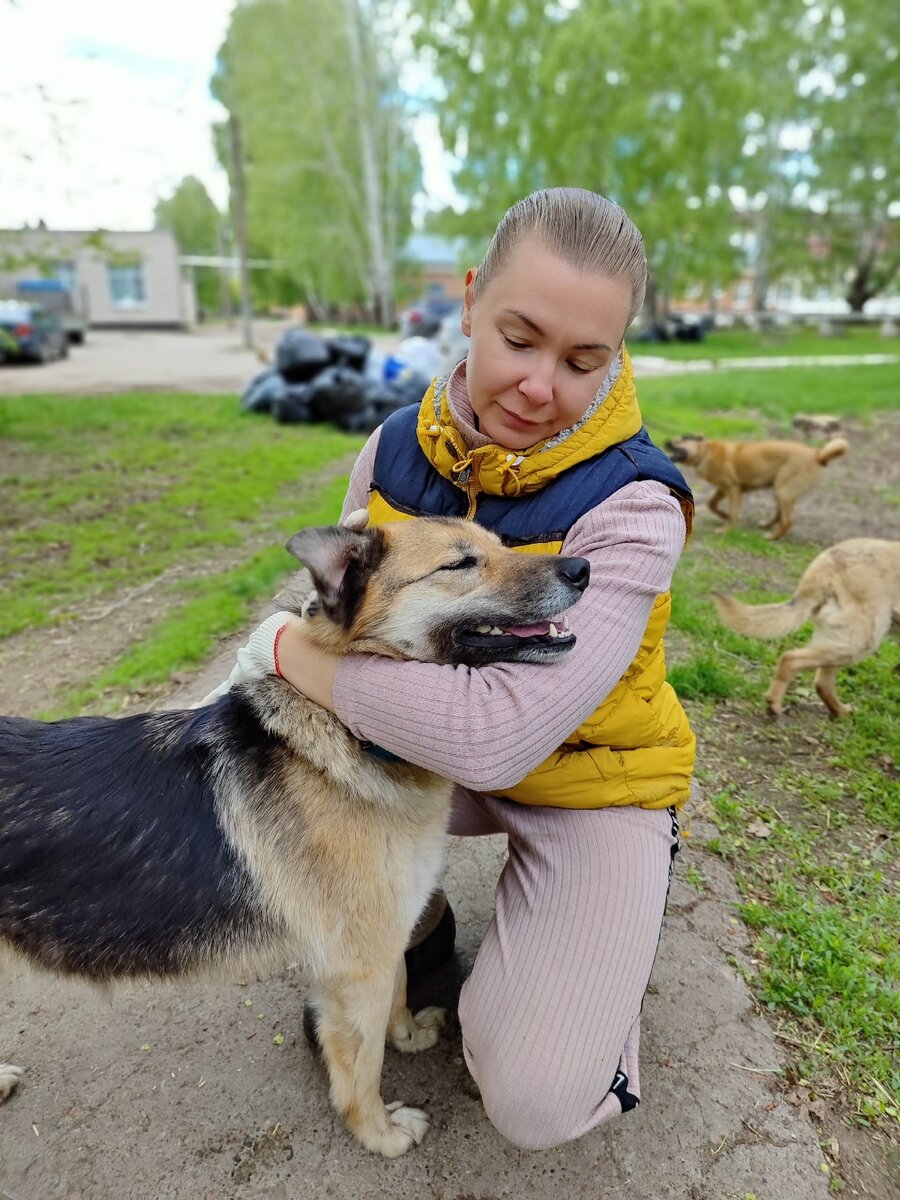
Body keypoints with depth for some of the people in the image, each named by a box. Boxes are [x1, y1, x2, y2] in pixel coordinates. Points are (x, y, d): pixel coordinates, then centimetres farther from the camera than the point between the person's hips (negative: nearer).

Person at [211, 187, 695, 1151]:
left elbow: (499, 736, -37)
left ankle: (601, 943, 20)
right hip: (425, 751, 5)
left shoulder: (630, 508, -27)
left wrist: (287, 647, -27)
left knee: (535, 1105, -14)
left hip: (591, 783, -4)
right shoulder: (396, 449, -10)